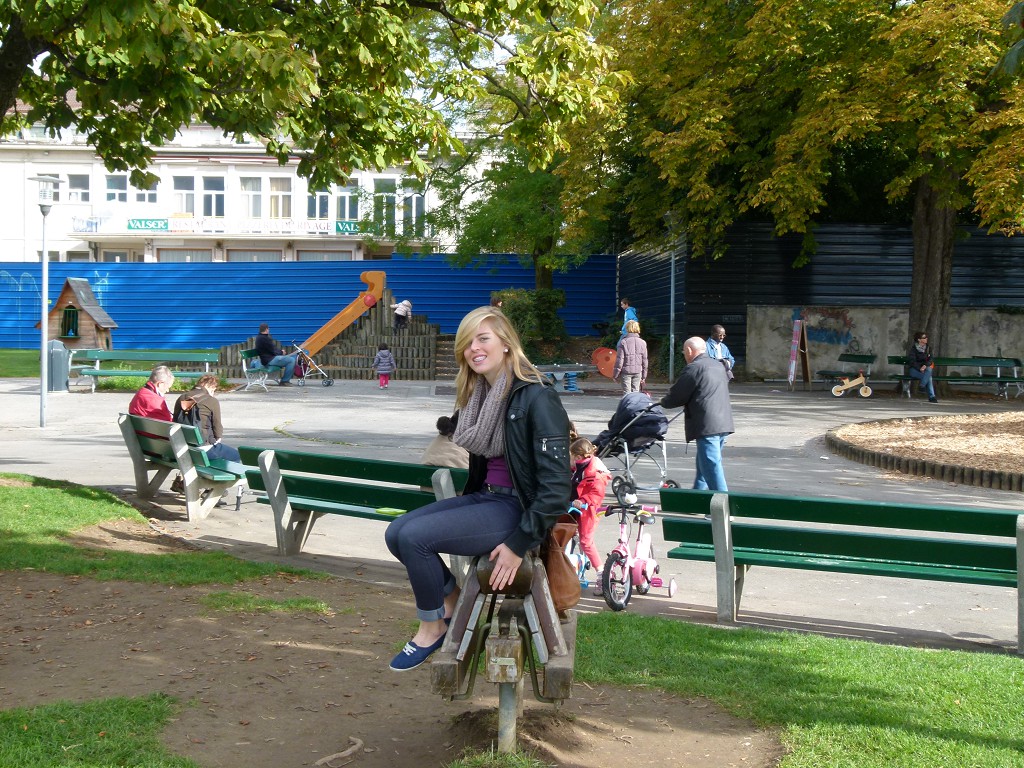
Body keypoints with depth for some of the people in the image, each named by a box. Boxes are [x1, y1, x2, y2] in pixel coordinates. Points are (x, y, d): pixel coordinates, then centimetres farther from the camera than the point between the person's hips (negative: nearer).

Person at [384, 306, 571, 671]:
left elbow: (556, 485, -21)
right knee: (395, 533, -4)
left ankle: (433, 627, 1)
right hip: (483, 497, 9)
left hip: (517, 506, -9)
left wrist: (519, 544, -20)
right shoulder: (479, 395, 8)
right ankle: (450, 597, 12)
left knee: (414, 536, -20)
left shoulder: (536, 398, -18)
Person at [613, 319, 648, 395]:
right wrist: (644, 376, 15)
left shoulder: (623, 342, -10)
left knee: (626, 392, 0)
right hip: (638, 371, 3)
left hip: (626, 371, -3)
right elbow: (644, 360, 6)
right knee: (635, 391, 10)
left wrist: (615, 374, 0)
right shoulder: (642, 343, 1)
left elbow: (619, 360, -9)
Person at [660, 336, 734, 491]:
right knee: (705, 463, 21)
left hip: (707, 426, -9)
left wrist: (663, 402, 16)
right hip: (724, 424, 9)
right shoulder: (719, 366, 18)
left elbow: (677, 395, -6)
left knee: (711, 465, -9)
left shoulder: (693, 368, -9)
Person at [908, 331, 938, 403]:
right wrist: (920, 369, -22)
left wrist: (925, 365, -19)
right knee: (929, 377, -30)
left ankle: (922, 387, -30)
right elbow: (912, 361, -10)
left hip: (925, 368, 4)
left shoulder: (928, 348, 9)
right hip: (914, 369, -4)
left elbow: (930, 360, 2)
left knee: (929, 369, -33)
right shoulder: (913, 348, -6)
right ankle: (931, 396, -27)